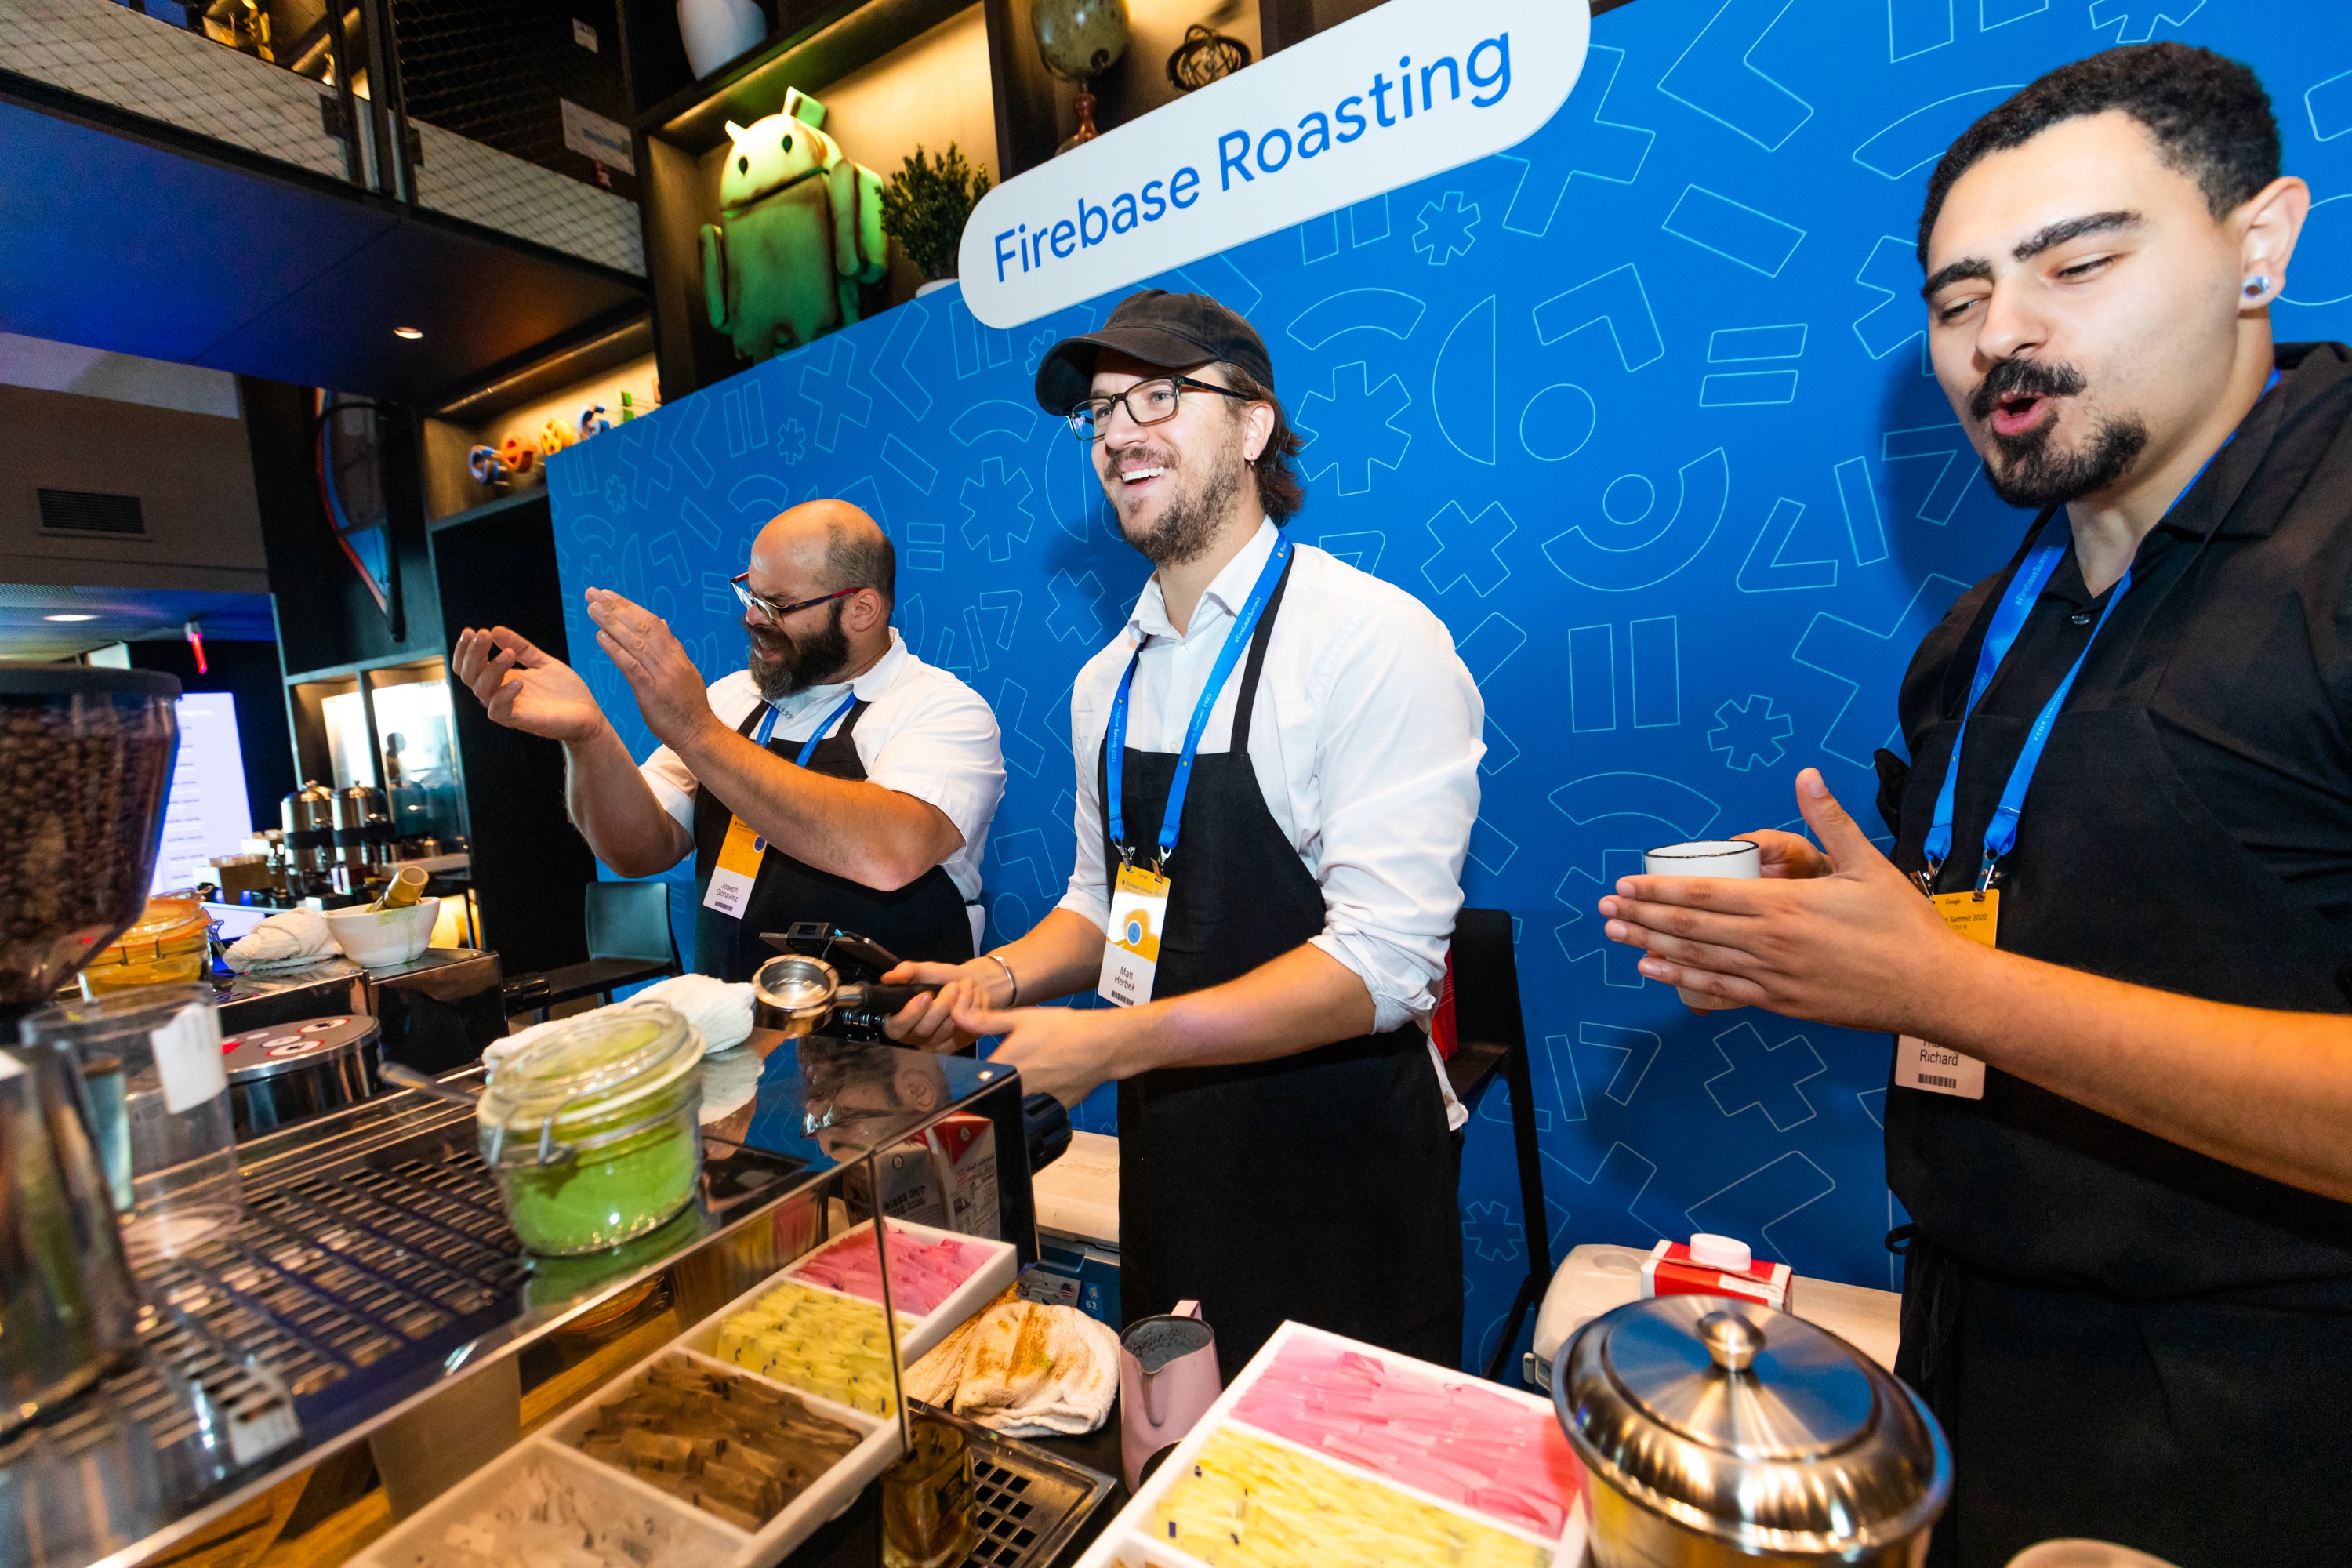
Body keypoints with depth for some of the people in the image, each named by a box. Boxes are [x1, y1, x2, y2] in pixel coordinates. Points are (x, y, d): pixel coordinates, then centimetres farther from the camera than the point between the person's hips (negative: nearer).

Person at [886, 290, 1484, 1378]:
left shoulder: (1374, 640, -17)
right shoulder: (1106, 681, 5)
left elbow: (1383, 962, -23)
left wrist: (1114, 1043, -25)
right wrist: (1004, 976, -4)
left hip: (1337, 1175, -6)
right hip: (1165, 1160, 7)